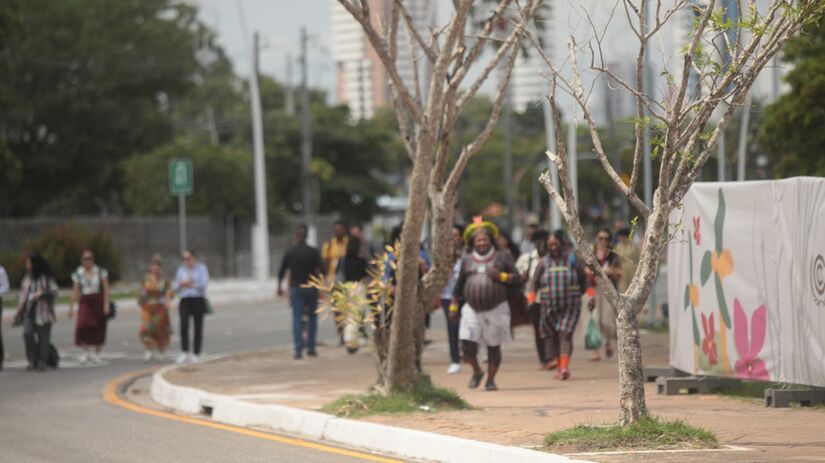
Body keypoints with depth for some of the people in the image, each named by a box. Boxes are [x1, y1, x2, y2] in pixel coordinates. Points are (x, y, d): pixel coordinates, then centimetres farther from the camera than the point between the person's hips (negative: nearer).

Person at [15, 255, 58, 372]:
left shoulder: (47, 278, -1)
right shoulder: (27, 278, 14)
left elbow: (54, 292, -3)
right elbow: (23, 295, 18)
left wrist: (42, 294, -20)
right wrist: (19, 312, 15)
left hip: (43, 313, -3)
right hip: (29, 311, 3)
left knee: (43, 338, -3)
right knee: (28, 333, -16)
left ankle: (42, 362, 7)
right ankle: (32, 360, -3)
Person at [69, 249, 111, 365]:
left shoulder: (100, 271, 0)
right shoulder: (77, 273, 4)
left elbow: (106, 289, -1)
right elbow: (75, 291, 5)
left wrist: (106, 304, -9)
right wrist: (71, 307, 1)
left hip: (98, 302, 0)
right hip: (85, 302, 0)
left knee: (98, 328, 1)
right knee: (82, 325, -18)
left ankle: (96, 353, 17)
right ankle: (85, 352, -5)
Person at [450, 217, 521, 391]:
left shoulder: (502, 258, 6)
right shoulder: (467, 260, 12)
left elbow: (517, 279, 3)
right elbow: (459, 286, 18)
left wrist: (501, 276, -12)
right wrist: (453, 307, 17)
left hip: (496, 309, -2)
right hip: (472, 309, 2)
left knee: (494, 346, 0)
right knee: (467, 342, -10)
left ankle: (491, 379, 13)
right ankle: (476, 371, 16)